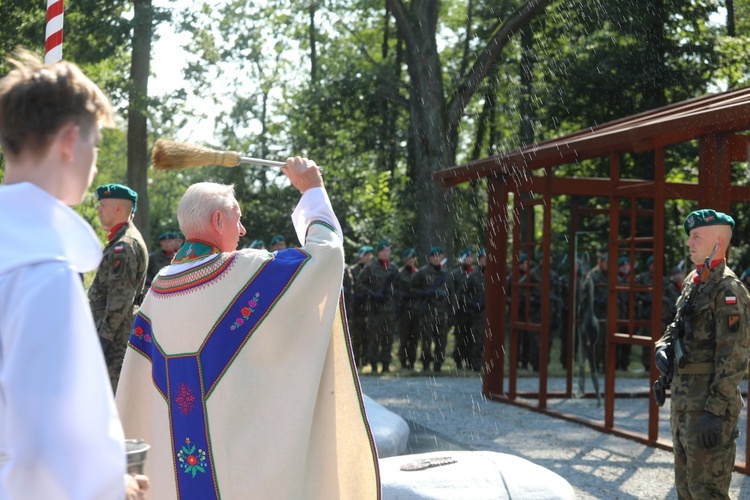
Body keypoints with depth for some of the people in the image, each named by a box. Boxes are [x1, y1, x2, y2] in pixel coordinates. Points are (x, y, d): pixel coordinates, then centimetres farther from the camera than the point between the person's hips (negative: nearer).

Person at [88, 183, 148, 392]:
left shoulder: (124, 245, -16)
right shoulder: (124, 241, 18)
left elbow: (120, 296, -22)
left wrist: (104, 335, -22)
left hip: (116, 334, -11)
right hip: (121, 333, 11)